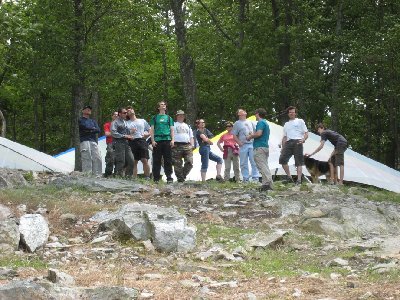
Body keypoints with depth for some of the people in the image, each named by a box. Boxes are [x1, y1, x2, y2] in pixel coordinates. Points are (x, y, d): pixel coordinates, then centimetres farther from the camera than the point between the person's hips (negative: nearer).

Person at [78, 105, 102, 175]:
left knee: (97, 159, -4)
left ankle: (97, 174, -4)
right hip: (84, 141, -6)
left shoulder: (93, 121, 28)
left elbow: (98, 130, 11)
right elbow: (85, 127, -9)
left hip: (94, 141, 6)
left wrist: (89, 130, -3)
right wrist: (93, 128, 6)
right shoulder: (80, 120, 10)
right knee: (87, 159, -14)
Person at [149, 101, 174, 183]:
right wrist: (153, 140, -3)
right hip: (157, 140, -1)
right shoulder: (155, 117, 14)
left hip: (167, 140, 1)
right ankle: (156, 178, 1)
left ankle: (169, 177, -2)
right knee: (157, 160, -2)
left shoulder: (169, 118, 19)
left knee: (168, 160, -3)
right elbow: (152, 130, 8)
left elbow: (172, 130, 15)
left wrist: (172, 140, 1)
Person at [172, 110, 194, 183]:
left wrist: (192, 145, 9)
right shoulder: (173, 125, 16)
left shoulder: (187, 126, 28)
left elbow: (191, 137, 26)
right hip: (177, 146, -3)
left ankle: (183, 175, 3)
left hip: (187, 146, 3)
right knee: (177, 164, -7)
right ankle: (180, 178, -3)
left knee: (189, 162, -11)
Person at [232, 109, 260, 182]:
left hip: (252, 144, 2)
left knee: (254, 162, -3)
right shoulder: (237, 123, 6)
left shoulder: (250, 122, 16)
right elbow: (234, 135, 3)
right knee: (244, 163, -1)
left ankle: (255, 177, 0)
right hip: (243, 145, -2)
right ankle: (245, 178, 5)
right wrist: (239, 143, -9)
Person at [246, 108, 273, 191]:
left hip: (259, 147, -10)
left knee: (262, 166, -12)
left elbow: (259, 133, -23)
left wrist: (251, 136, -7)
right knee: (265, 166, 11)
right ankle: (268, 184, 9)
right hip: (266, 146, 10)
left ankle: (268, 183, -21)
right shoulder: (266, 123, 21)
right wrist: (253, 135, 25)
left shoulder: (260, 122, -10)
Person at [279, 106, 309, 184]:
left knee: (299, 162, -7)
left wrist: (303, 139, -16)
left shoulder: (300, 121, 11)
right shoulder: (286, 124, 26)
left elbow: (306, 133, 5)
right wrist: (283, 147, 15)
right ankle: (289, 177, 0)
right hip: (288, 143, 5)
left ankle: (299, 180, -9)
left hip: (297, 142, -5)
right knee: (282, 159, -9)